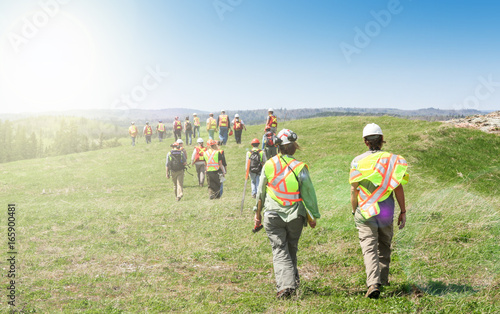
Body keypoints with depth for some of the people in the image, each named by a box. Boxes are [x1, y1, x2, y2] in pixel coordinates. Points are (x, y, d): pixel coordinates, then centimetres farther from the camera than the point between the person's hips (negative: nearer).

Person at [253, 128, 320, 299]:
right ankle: (292, 279, 26)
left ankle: (285, 284, -12)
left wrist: (257, 212, 19)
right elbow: (308, 192, -4)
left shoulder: (268, 165, -2)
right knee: (292, 248, 18)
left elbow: (260, 192, 6)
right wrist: (312, 216, 5)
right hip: (295, 215, 0)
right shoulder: (300, 167, -8)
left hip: (273, 215, 0)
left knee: (279, 250, 1)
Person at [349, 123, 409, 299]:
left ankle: (373, 284, -18)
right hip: (387, 211, 2)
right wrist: (403, 211, 3)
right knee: (384, 245, 20)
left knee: (369, 248, -3)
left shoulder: (358, 161, -5)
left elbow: (354, 189, -3)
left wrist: (354, 210, 10)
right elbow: (398, 188, -3)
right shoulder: (392, 160, -1)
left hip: (365, 212, -2)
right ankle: (383, 279, 32)